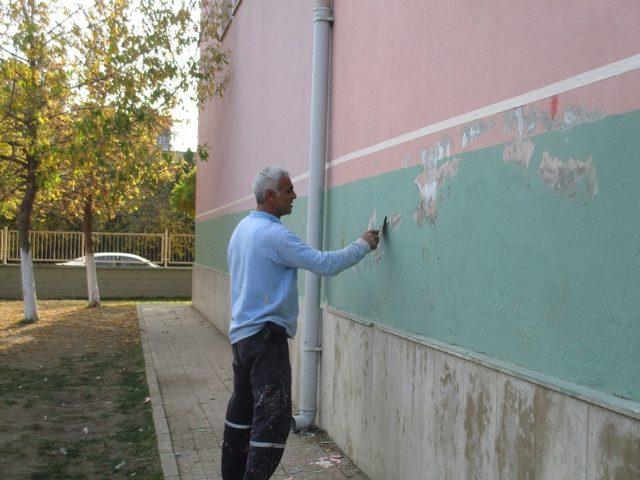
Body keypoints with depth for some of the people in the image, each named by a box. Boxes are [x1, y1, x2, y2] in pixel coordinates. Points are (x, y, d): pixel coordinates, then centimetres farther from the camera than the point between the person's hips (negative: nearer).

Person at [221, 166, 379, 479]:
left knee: (242, 408, 18)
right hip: (266, 336, -10)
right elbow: (325, 264, -20)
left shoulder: (243, 228, 12)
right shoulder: (274, 234, -18)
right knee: (273, 419, -8)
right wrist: (363, 245, -6)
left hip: (241, 334, 10)